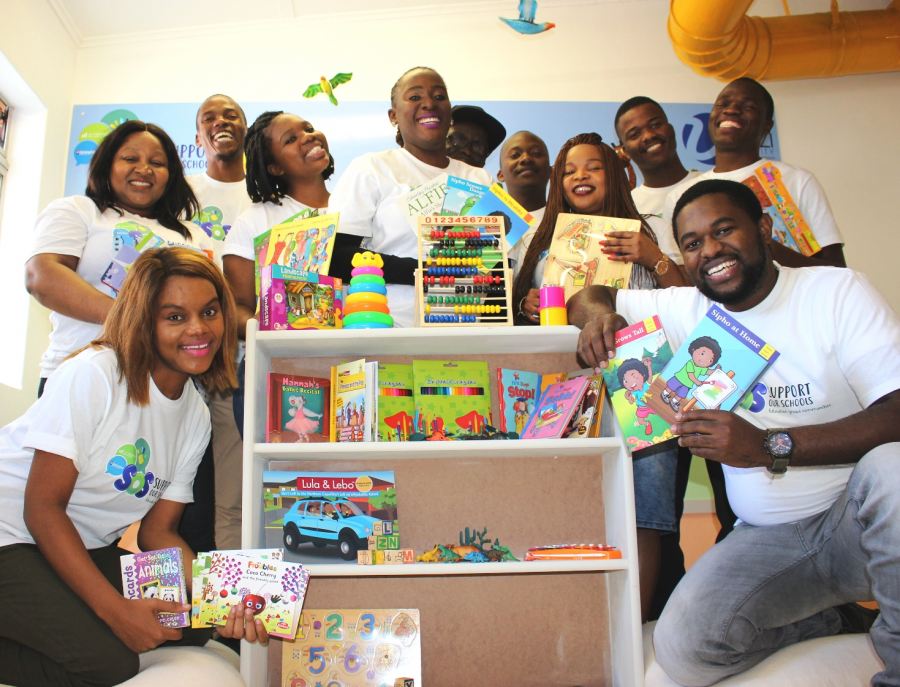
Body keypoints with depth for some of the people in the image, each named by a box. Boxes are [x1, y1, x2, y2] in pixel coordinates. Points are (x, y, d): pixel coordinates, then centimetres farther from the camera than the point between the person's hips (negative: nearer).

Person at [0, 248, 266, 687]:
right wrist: (116, 609, -25)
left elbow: (158, 531, 2)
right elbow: (42, 508, -20)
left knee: (191, 625, -5)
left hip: (85, 549, 8)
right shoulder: (94, 374, -20)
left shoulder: (196, 417, 0)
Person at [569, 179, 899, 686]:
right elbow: (589, 297, 16)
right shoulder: (688, 311, 7)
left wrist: (768, 446, -30)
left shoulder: (837, 291, -5)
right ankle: (830, 618, 8)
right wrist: (600, 314, -10)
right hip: (769, 538, 4)